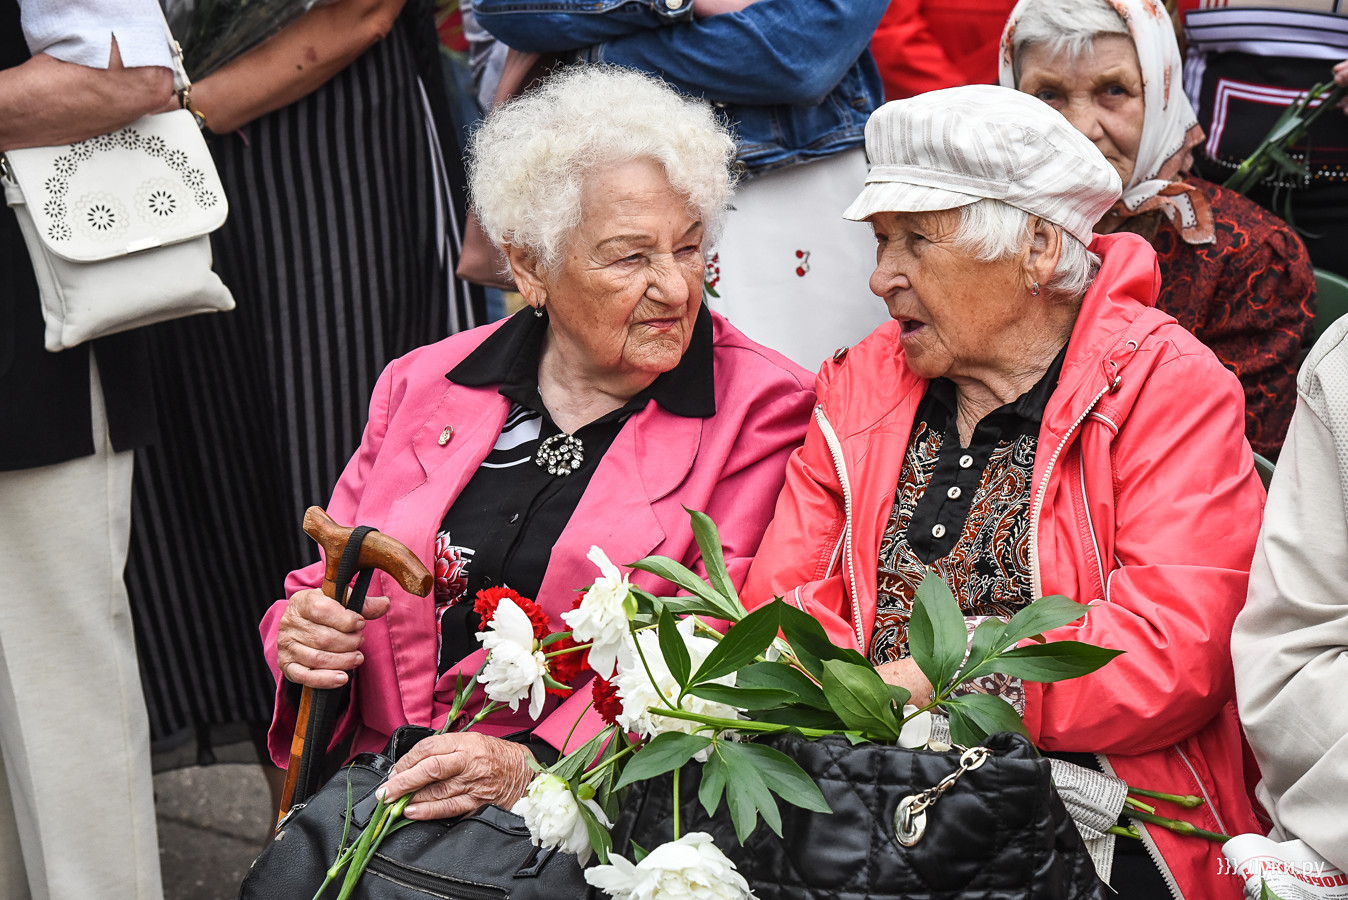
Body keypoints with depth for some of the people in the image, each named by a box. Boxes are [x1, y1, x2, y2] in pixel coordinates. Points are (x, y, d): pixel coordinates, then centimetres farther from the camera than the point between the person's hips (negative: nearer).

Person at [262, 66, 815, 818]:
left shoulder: (764, 411, -1)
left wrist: (534, 769, -22)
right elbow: (331, 593, 17)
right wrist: (302, 638, -7)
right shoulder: (423, 384, 11)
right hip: (393, 787, 3)